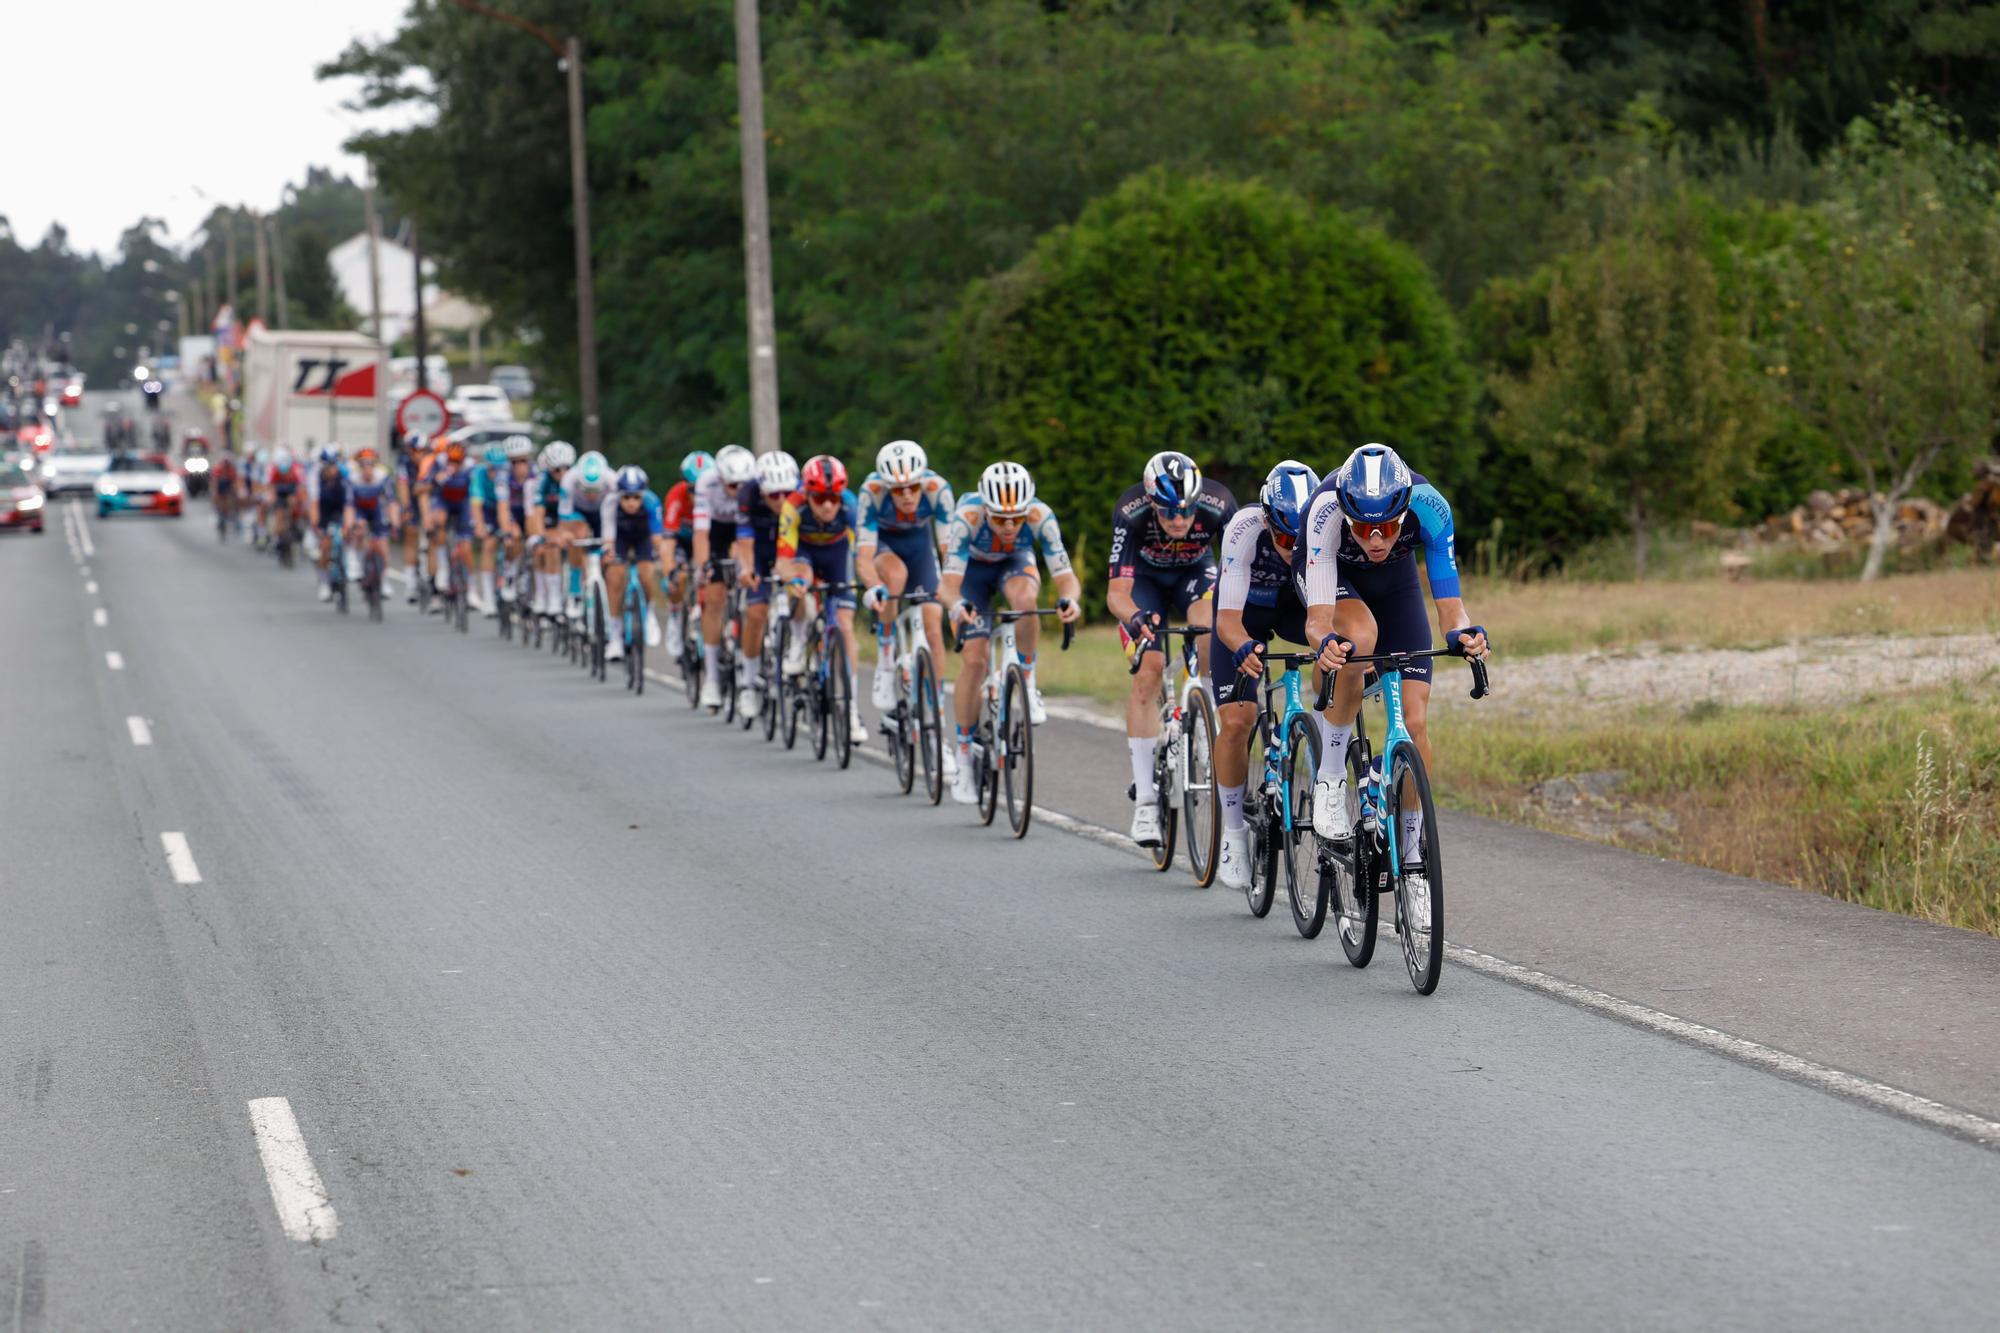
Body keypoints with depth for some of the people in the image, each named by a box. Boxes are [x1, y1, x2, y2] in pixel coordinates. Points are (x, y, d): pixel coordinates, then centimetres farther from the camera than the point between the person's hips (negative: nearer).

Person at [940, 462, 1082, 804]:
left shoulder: (1040, 516, -34)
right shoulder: (967, 517, -38)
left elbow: (1066, 576, -38)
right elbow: (949, 583, -43)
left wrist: (1068, 599, -61)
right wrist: (958, 605, -65)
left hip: (1016, 562, 1)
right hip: (973, 567, -1)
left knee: (1025, 600, -36)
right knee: (975, 659, -15)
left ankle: (1027, 685, -13)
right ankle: (964, 760, -3)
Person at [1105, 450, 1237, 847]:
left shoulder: (1218, 505, -34)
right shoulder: (1130, 513, -36)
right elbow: (1117, 592, -36)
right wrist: (1135, 618, -57)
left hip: (1194, 572, 1)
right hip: (1144, 579, -1)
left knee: (1210, 636, -32)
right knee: (1147, 673, -17)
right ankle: (1145, 798, -12)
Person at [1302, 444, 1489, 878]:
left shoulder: (1429, 507, -35)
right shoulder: (1327, 511, -40)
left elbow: (1450, 605, -33)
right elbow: (1317, 618, -42)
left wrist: (1463, 633, -55)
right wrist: (1326, 642, -64)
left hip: (1396, 581, 2)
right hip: (1334, 578, -2)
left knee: (1415, 722, -10)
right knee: (1360, 637, -37)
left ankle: (1412, 855, 6)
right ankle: (1330, 779, -20)